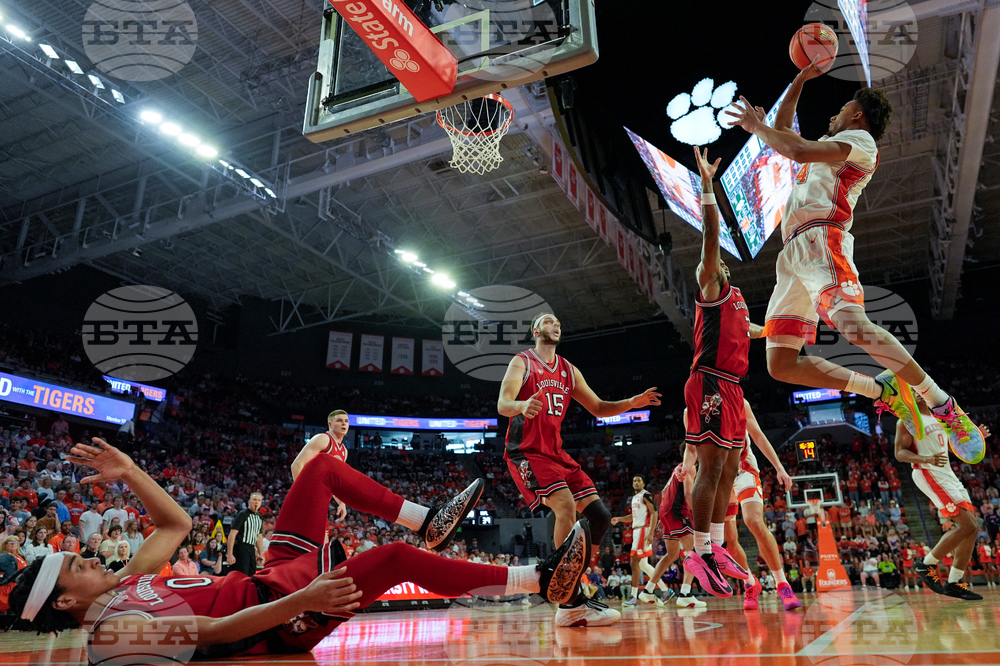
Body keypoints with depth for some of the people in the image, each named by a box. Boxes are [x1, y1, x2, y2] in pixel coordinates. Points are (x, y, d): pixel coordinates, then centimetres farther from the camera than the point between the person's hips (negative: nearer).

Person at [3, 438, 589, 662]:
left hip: (272, 579, 10)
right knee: (399, 558, -28)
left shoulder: (122, 588, 11)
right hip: (280, 615, -10)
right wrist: (302, 600, -39)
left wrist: (129, 473, 12)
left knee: (323, 468, 8)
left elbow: (178, 524, 19)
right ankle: (543, 579, -18)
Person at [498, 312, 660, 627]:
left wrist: (632, 402, 1)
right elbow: (502, 405, -15)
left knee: (600, 516, -3)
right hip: (526, 452, -7)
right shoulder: (522, 362, -1)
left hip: (556, 453, 7)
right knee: (566, 504, -29)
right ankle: (572, 604, -25)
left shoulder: (569, 370, 18)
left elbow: (598, 408, 19)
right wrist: (522, 405, -39)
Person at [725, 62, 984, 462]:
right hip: (792, 255, 8)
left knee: (854, 327, -35)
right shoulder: (827, 148, 36)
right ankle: (882, 391, 2)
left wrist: (757, 126, 7)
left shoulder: (859, 139, 10)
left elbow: (799, 150, -7)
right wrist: (801, 79, 44)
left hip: (820, 238, -8)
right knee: (781, 365, -7)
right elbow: (782, 130, 48)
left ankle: (944, 406, -22)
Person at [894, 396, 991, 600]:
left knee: (972, 528, 4)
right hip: (928, 474, -9)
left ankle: (954, 583, 10)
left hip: (947, 474, 9)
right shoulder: (907, 421, -3)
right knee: (966, 526, -17)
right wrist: (925, 459, -29)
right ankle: (925, 564, -4)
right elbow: (900, 453, -12)